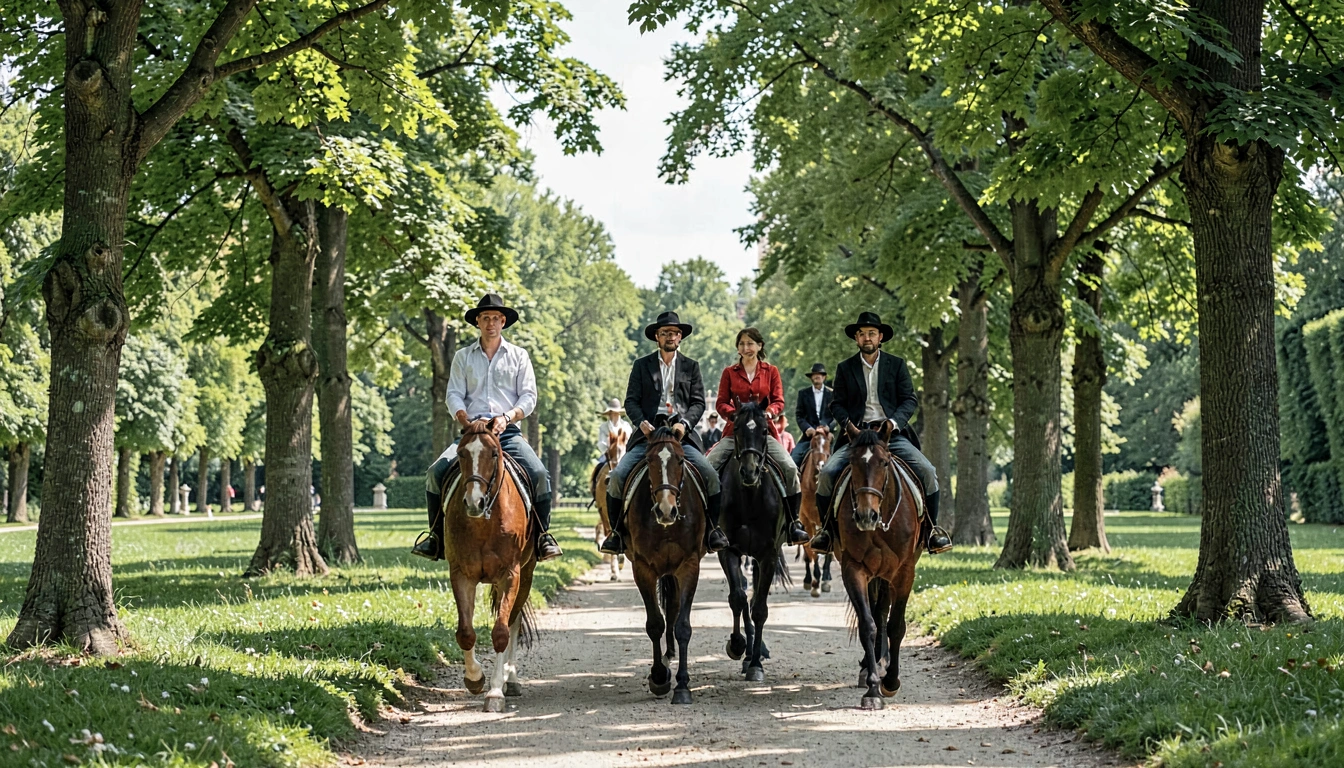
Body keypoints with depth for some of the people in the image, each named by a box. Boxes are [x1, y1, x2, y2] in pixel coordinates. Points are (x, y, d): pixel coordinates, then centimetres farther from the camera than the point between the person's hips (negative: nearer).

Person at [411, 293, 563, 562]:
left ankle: (543, 534, -9)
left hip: (508, 432, -1)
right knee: (436, 472, -21)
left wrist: (507, 417, -14)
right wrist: (466, 420, -14)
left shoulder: (519, 355, 12)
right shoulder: (463, 357, 14)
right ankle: (436, 535, -6)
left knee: (539, 474, -26)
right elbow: (454, 395, 5)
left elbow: (529, 397, 4)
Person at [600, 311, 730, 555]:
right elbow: (631, 400, 6)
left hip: (681, 435, 0)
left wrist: (684, 423, -12)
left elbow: (698, 402, 8)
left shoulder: (691, 367, 14)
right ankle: (616, 532, -5)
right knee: (617, 477, -19)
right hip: (648, 434, 0)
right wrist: (641, 422, -13)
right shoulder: (642, 365, 12)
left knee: (710, 475, -21)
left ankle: (712, 529, -4)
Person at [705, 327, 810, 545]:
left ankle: (793, 523, -12)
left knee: (789, 468, -22)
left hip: (764, 431, -1)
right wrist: (734, 414, -17)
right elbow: (721, 403, 5)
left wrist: (769, 412, -18)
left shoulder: (771, 372, 9)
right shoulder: (729, 373, 9)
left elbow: (778, 401, 4)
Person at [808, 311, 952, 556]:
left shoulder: (897, 365, 10)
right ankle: (828, 528, -3)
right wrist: (848, 423, -11)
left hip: (893, 434, -1)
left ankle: (931, 528, -6)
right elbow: (837, 404, 10)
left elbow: (910, 400, 5)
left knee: (927, 471, -22)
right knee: (827, 474, -22)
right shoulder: (845, 369, 12)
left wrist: (894, 421, -14)